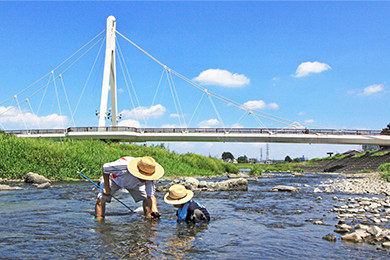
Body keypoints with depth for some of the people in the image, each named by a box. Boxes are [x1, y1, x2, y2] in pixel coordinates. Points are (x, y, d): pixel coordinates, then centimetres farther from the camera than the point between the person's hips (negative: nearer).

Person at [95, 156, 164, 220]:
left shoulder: (148, 180, -34)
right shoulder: (123, 165, -45)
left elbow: (151, 196, -30)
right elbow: (105, 167, -27)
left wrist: (154, 209, -50)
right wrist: (106, 187, -25)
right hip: (115, 179, -2)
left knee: (146, 198, -14)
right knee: (101, 199, -21)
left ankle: (147, 218, 4)